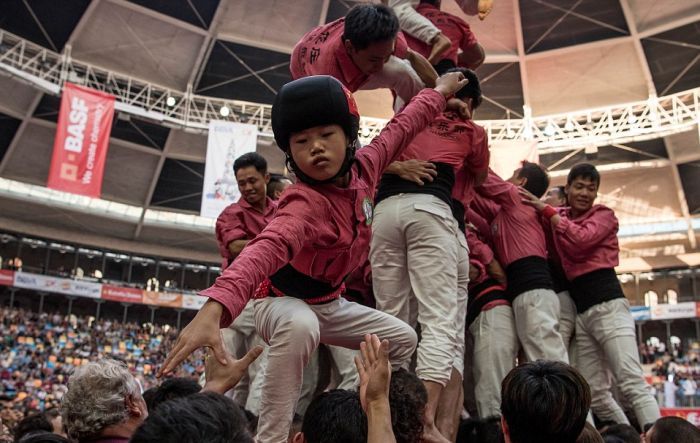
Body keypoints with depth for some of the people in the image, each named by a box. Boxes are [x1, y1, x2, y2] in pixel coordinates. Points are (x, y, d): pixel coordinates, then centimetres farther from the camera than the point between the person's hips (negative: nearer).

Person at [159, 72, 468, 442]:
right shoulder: (304, 204, -37)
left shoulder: (363, 168, -14)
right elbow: (267, 248, -56)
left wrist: (439, 91, 17)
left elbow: (399, 129, 3)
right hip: (283, 301, -8)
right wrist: (214, 308, -72)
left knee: (402, 339, 13)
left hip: (329, 303, 8)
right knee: (300, 327, -41)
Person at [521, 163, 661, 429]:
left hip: (607, 304, -5)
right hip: (579, 311, 5)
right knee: (595, 392, 3)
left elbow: (581, 239, -13)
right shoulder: (560, 217, 20)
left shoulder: (604, 214, 6)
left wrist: (546, 209, -9)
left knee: (632, 383, -14)